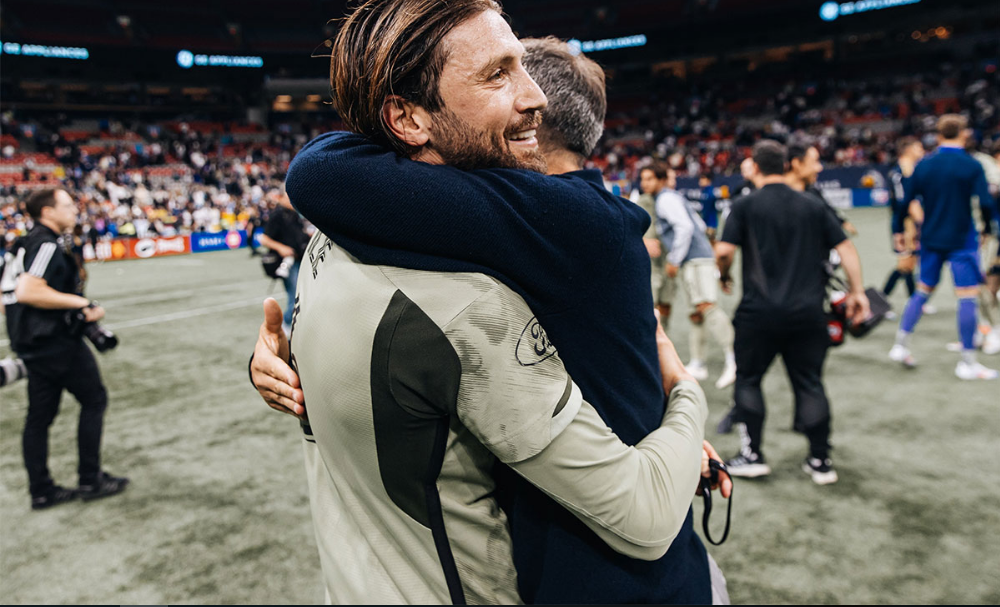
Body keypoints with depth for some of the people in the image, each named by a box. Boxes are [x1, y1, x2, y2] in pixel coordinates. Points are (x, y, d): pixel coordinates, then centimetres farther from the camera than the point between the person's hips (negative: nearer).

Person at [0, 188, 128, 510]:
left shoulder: (28, 242, 16)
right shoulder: (47, 244, -15)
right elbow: (28, 291, -26)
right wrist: (80, 302, -20)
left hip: (32, 341, 10)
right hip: (54, 339, -10)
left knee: (39, 415, 12)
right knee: (94, 399, 3)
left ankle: (41, 491, 19)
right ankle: (90, 480, 9)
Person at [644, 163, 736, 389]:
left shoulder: (666, 198, -4)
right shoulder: (673, 197, 25)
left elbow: (685, 226, -17)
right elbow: (699, 225, 29)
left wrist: (674, 260, -15)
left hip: (695, 260, -10)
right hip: (698, 259, 10)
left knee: (707, 306, -21)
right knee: (697, 313, 11)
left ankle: (732, 359, -28)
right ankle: (697, 364, 17)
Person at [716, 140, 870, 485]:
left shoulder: (745, 206, -2)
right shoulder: (813, 206, 8)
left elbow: (724, 251, -11)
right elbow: (845, 248, 5)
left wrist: (724, 276, 9)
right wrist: (857, 291, 10)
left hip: (759, 311, -3)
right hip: (807, 311, 3)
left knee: (748, 379, 12)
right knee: (810, 384, 11)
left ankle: (752, 455, 14)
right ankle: (821, 461, 16)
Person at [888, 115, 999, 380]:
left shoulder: (924, 164, 2)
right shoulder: (972, 165, -9)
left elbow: (906, 201, 4)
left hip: (930, 239, 5)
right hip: (962, 240, -5)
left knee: (923, 291, 15)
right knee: (967, 296, 0)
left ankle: (900, 346, 14)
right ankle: (967, 363, 3)